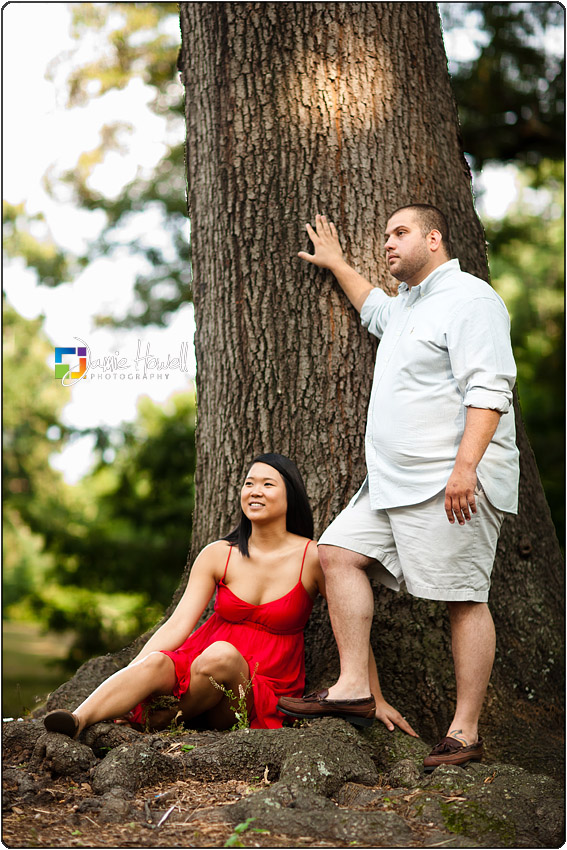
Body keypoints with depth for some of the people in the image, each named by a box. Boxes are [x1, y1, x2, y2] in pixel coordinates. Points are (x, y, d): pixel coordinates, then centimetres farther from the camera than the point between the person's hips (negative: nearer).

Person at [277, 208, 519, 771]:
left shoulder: (469, 298, -7)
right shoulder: (407, 306, 23)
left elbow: (489, 388, -18)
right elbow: (374, 308, 50)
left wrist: (466, 465, -27)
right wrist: (336, 264, 52)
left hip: (453, 485, -10)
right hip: (394, 483, 10)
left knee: (463, 598, -8)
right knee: (339, 551, 3)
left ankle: (465, 733, -5)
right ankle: (353, 686, 3)